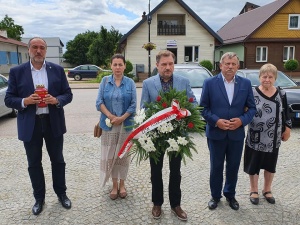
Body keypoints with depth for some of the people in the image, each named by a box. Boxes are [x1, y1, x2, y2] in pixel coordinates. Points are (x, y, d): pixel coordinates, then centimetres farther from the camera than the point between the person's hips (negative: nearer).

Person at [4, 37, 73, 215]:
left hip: (53, 123, 1)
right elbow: (9, 99, -1)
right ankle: (39, 197, 31)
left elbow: (68, 94, 2)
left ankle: (61, 193, 32)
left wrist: (56, 100, -18)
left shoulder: (57, 70, 1)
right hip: (30, 125, 0)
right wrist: (25, 101, -20)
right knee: (34, 163, 12)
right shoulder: (17, 72, -1)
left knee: (58, 160, 13)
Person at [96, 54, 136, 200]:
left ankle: (122, 184, 23)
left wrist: (122, 118, -15)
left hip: (126, 124, 0)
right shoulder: (105, 81, 4)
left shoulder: (130, 83, 2)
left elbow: (134, 105, -3)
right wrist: (111, 116, -14)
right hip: (109, 124, 1)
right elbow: (99, 102, -2)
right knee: (110, 155, 5)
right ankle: (114, 184, 20)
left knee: (123, 154, 7)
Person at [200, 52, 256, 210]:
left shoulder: (246, 83, 1)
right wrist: (216, 121, -18)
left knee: (233, 167, 16)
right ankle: (215, 196, 32)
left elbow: (252, 108, 3)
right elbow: (203, 108, -5)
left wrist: (242, 120, -14)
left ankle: (230, 195, 37)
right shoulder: (210, 83, -5)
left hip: (237, 134, 2)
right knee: (216, 167, 12)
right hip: (216, 133, -2)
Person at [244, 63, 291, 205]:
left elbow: (286, 114, 9)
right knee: (253, 165, 10)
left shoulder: (281, 95, 0)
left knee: (270, 165, 17)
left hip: (273, 139, 3)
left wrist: (287, 130, 10)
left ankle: (267, 190, 38)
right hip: (255, 138, -3)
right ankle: (254, 190, 31)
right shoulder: (252, 93, -10)